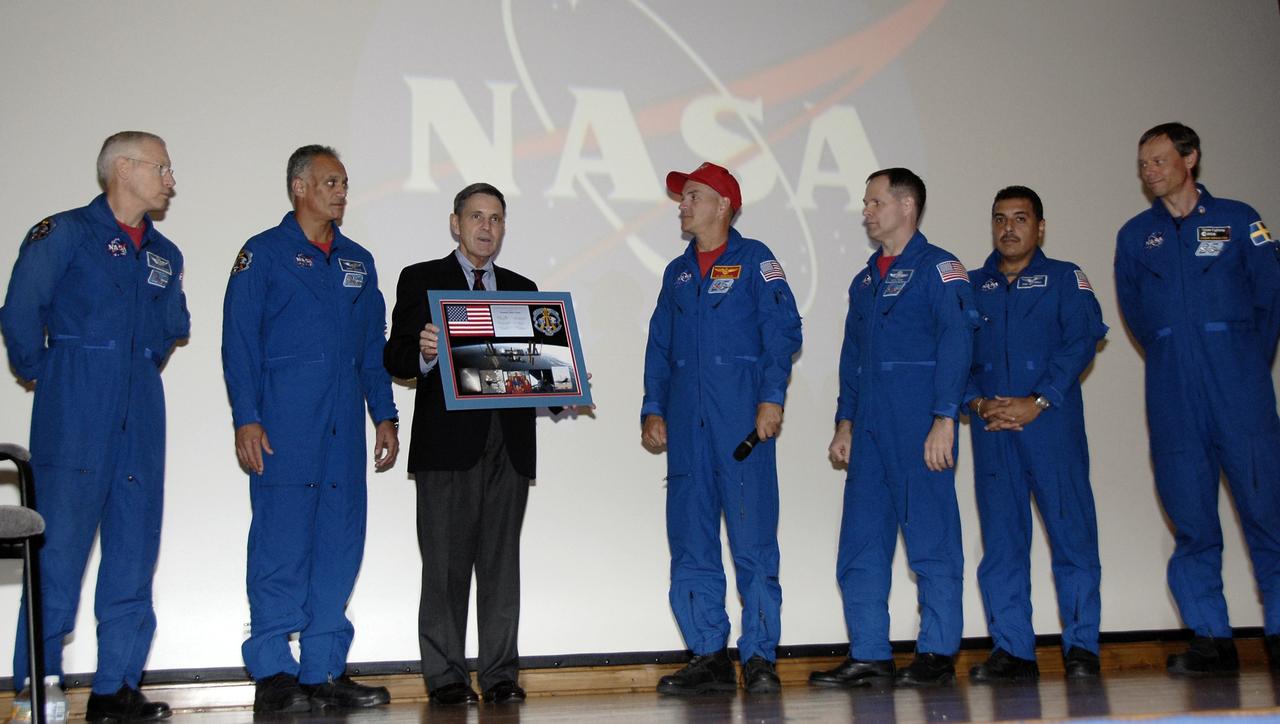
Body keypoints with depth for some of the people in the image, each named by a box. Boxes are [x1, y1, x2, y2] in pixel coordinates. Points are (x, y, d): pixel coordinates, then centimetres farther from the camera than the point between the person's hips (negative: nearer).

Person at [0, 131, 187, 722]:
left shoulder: (163, 254, 16)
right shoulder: (63, 234, -3)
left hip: (140, 424, 6)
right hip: (75, 424, -6)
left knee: (134, 558, 6)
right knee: (57, 557, -5)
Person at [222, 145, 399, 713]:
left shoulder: (357, 261, 17)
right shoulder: (263, 255, 1)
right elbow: (239, 342, -4)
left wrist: (384, 416, 11)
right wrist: (246, 420, -12)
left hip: (344, 428, 5)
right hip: (283, 426, -5)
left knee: (340, 546, 5)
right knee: (281, 546, -4)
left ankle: (324, 671, 14)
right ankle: (273, 675, 5)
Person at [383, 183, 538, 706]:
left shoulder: (522, 289, 19)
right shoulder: (421, 280, 7)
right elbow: (395, 359, -1)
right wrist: (424, 352, -22)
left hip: (509, 443, 3)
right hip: (448, 443, -3)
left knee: (502, 563, 5)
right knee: (447, 563, -1)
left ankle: (501, 673, 10)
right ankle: (445, 676, 6)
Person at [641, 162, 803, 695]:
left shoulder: (753, 259, 4)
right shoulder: (677, 272, 20)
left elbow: (783, 329, -4)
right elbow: (658, 347, 20)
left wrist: (772, 398, -14)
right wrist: (652, 410, 9)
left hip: (742, 418, -6)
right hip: (686, 421, 6)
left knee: (753, 539, -6)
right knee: (690, 544, 4)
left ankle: (760, 658, 1)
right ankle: (708, 658, 11)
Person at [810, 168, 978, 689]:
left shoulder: (938, 268, -1)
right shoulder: (865, 280, 21)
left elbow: (956, 343, -10)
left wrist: (944, 419, -17)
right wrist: (845, 422, 14)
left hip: (920, 427, -7)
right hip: (869, 430, 7)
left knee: (932, 541, -2)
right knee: (861, 544, 5)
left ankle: (938, 655, 5)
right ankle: (868, 656, 10)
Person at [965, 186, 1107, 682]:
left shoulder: (1065, 279, 9)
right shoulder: (971, 287, 17)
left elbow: (1081, 341, -4)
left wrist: (1037, 403, -14)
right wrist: (978, 403, -8)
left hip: (1052, 424, -3)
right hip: (991, 428, 3)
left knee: (1072, 532, -4)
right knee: (1001, 540, 3)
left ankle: (1081, 648, 4)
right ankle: (1012, 650, 8)